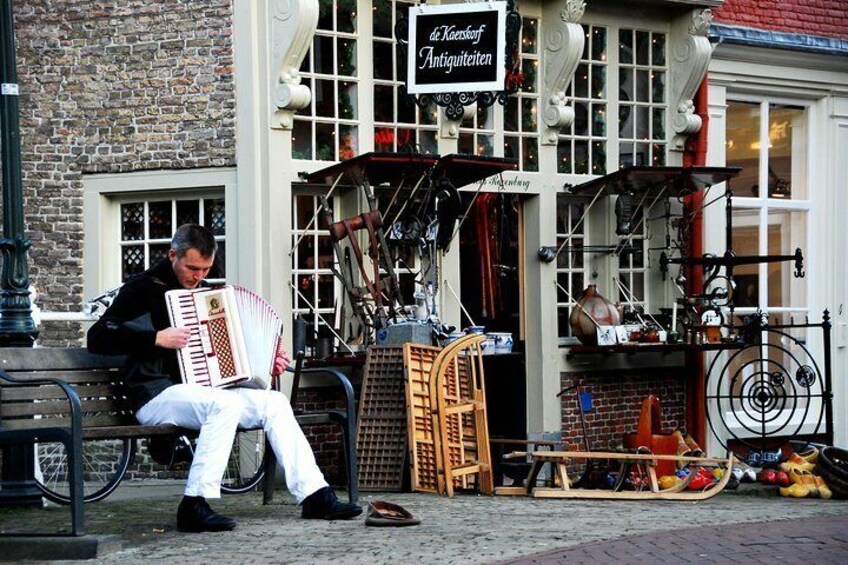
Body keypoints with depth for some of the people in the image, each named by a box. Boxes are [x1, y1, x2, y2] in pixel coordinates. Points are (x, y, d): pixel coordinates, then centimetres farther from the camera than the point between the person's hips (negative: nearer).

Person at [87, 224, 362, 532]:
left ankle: (315, 495, -10)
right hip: (157, 394, -8)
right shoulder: (144, 288, -4)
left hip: (202, 390, 8)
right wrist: (156, 338, -21)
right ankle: (195, 505, -35)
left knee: (275, 402, -8)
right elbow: (98, 338, -13)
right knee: (225, 403, -34)